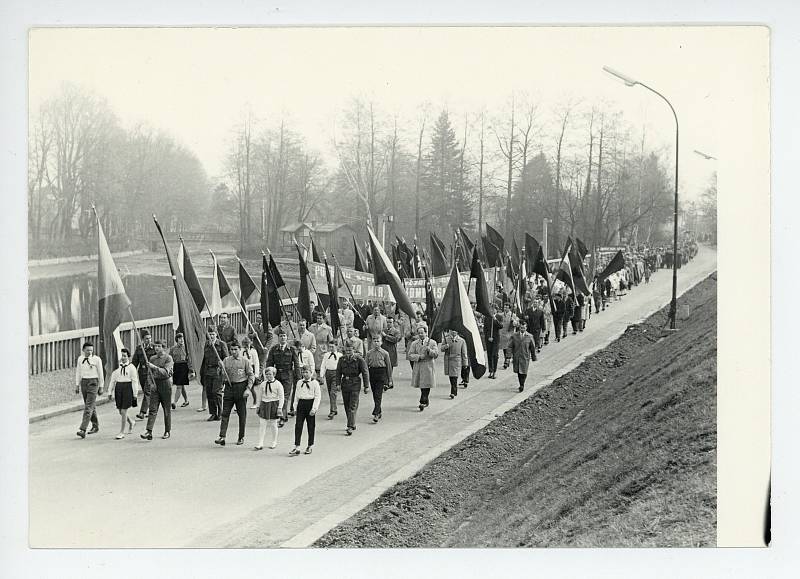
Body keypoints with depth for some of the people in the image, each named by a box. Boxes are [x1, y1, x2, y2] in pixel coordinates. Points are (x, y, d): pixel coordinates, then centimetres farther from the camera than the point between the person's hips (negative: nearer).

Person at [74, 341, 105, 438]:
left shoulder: (97, 359, -5)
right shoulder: (80, 359, 8)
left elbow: (100, 374, -1)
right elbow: (78, 372, 14)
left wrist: (101, 387, 0)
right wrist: (77, 385, 9)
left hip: (93, 382, -5)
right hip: (84, 382, 5)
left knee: (88, 407, -12)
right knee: (90, 406, 14)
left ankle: (82, 429, -18)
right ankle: (95, 426, 29)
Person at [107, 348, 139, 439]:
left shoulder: (131, 368, -4)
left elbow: (135, 381, -5)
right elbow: (112, 380, 10)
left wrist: (135, 394, -8)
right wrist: (110, 392, 8)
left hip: (127, 388, -5)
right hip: (118, 388, 5)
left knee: (123, 411, -6)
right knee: (121, 412, 10)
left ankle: (122, 433, 0)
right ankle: (131, 422, 39)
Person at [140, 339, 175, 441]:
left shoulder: (168, 358, -5)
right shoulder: (152, 358, 10)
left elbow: (165, 372, -18)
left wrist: (154, 367, -26)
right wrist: (152, 383, 5)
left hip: (166, 384, -4)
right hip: (155, 384, 4)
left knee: (167, 409, 5)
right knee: (153, 409, -6)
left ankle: (167, 431, 16)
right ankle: (149, 432, -13)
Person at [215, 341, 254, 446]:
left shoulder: (245, 361, -1)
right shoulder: (226, 360, 8)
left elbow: (251, 376, -1)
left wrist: (248, 389, -11)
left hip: (241, 387, -2)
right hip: (229, 387, 2)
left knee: (242, 414, 5)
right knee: (225, 413, -4)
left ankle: (241, 437, 16)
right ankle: (222, 437, -7)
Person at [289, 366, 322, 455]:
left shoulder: (315, 383, -5)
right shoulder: (299, 382, 9)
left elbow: (317, 396, -7)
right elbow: (296, 395, 14)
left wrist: (314, 408, -14)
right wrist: (295, 406, 8)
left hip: (310, 403, -3)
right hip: (301, 403, 3)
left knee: (311, 426, 7)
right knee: (298, 426, -3)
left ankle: (310, 445, 21)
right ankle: (297, 447, -3)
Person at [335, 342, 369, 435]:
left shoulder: (359, 359, -7)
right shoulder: (342, 359, 4)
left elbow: (365, 373, -4)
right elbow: (338, 372, 10)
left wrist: (366, 386, -6)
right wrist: (338, 383, -1)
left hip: (355, 384, -5)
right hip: (345, 383, 5)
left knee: (353, 406, -10)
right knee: (347, 406, 10)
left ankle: (350, 427, -13)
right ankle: (352, 424, 23)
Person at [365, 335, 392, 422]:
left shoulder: (385, 353, -1)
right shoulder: (369, 353, 5)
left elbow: (388, 366, 3)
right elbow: (366, 366, 8)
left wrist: (389, 379, 4)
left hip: (381, 373, -3)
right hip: (372, 373, 4)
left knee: (378, 395, -10)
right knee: (374, 395, 11)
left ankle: (375, 414, -13)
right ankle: (379, 411, 28)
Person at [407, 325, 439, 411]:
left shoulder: (432, 342, 3)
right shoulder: (414, 343, 10)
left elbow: (436, 355, -5)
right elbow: (410, 355, 2)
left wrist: (429, 350, -23)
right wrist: (419, 356, -14)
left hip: (428, 367, -3)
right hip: (418, 367, 3)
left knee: (426, 385, -10)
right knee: (421, 386, 9)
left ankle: (423, 402, -11)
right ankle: (426, 401, 26)